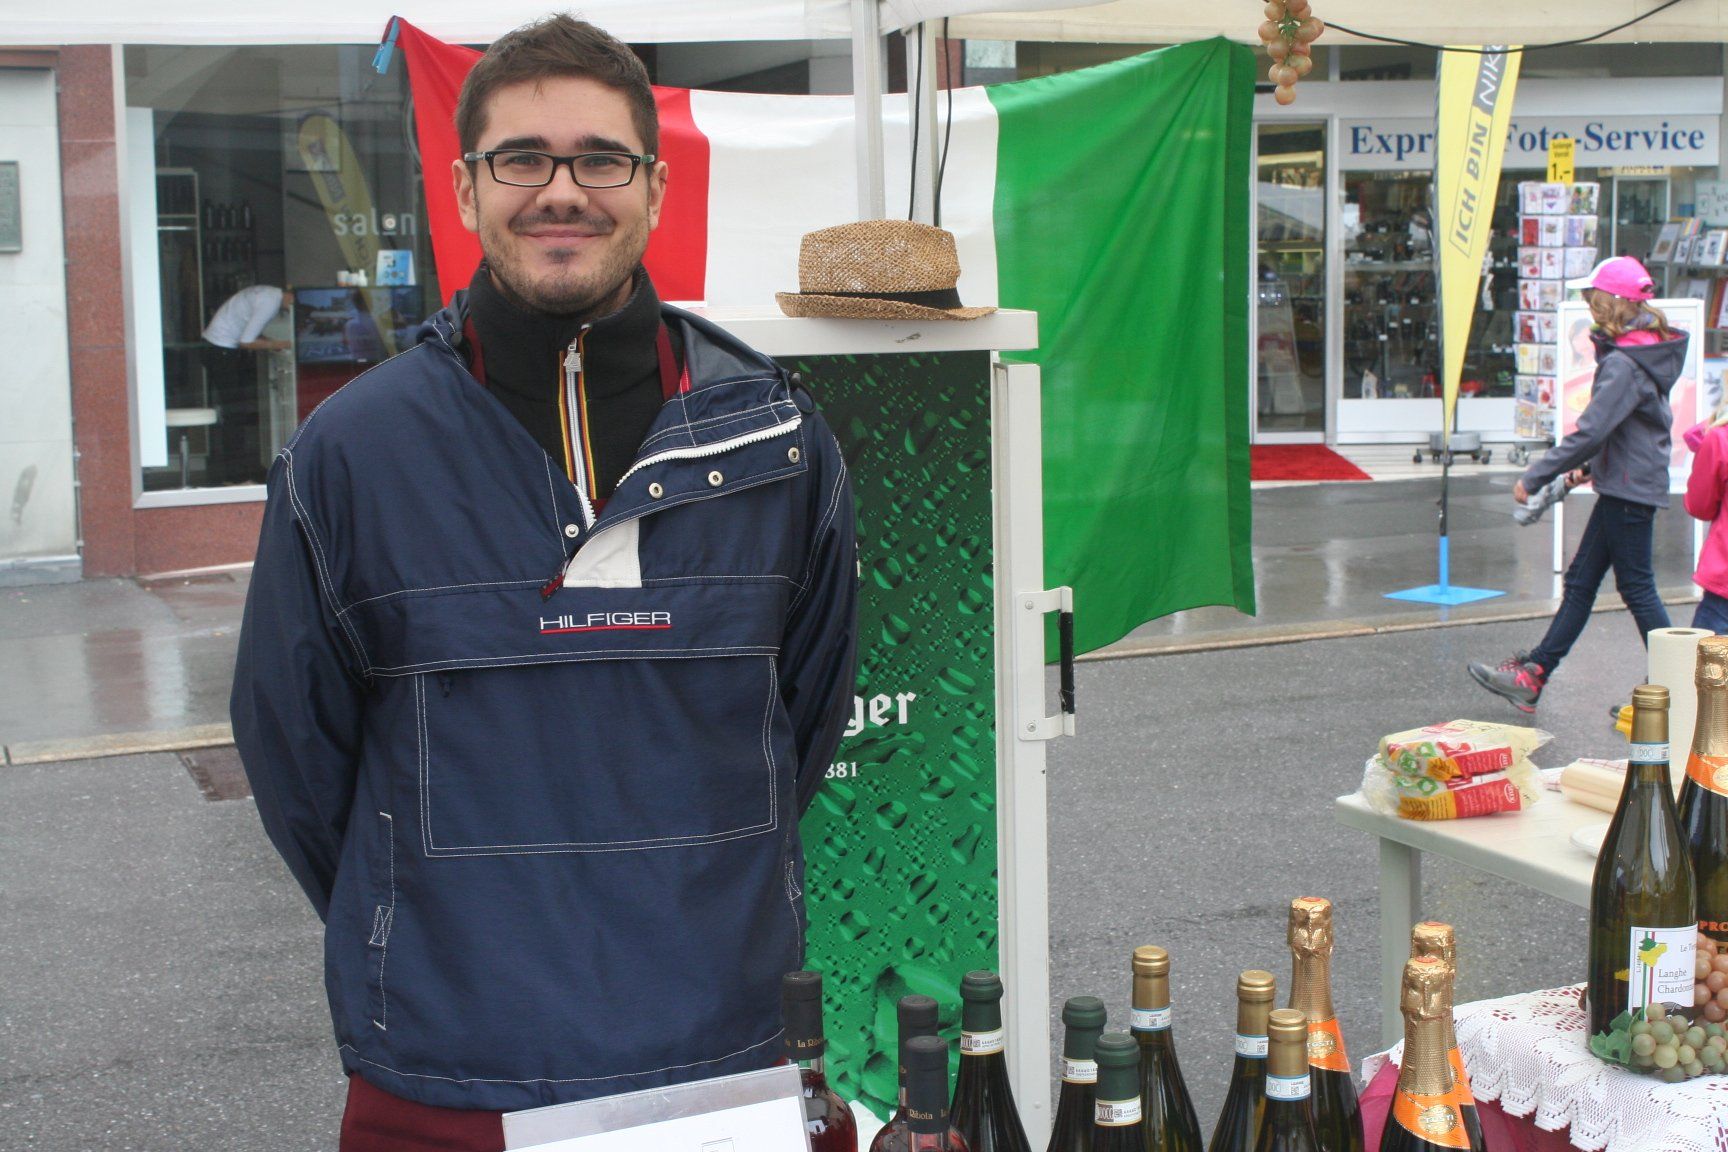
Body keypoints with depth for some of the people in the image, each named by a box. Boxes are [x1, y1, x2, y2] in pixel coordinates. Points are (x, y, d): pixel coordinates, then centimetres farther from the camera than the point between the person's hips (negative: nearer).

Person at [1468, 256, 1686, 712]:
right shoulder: (1645, 353, 10)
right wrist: (1591, 466, 16)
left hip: (1629, 489, -10)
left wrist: (1534, 477, -20)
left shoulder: (1624, 364, -21)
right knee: (1580, 579, 12)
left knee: (1637, 588, 0)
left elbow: (1591, 432, -26)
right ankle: (1532, 675, 17)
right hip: (1624, 483, 10)